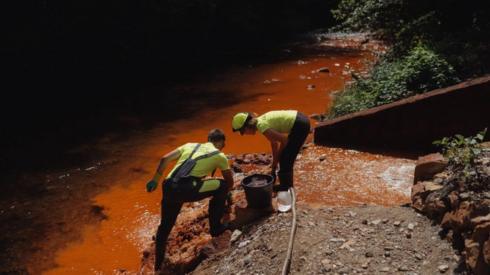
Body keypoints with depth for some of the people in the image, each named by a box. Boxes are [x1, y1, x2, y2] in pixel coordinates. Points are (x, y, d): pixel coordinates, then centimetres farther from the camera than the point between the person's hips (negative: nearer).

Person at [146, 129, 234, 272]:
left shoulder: (190, 145, 26)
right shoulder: (220, 156, 17)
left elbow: (165, 159, 16)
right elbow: (229, 181, 30)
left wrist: (155, 180, 20)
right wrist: (227, 195, 50)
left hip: (169, 187, 5)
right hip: (188, 189, -5)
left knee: (165, 226, 24)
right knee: (222, 186, 17)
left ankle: (158, 266, 31)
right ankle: (216, 227, 26)